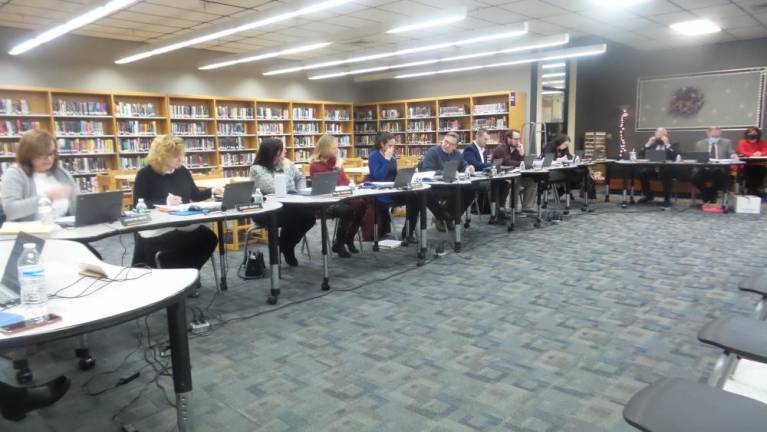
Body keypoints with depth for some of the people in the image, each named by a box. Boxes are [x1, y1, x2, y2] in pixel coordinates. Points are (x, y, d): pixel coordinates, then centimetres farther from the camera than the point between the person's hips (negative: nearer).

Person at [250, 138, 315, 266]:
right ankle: (284, 247, -2)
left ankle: (288, 245, 6)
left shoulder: (287, 163, 8)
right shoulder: (257, 169, -12)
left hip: (289, 207, 7)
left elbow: (300, 178, 23)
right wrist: (284, 169, -13)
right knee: (293, 216, -32)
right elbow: (275, 190, -24)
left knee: (309, 215, -19)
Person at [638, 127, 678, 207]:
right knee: (642, 172, -22)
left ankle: (667, 199, -22)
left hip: (666, 169, -4)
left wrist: (667, 144, -17)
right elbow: (641, 154, 7)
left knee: (666, 175, -36)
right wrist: (648, 144, -3)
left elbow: (675, 156, -17)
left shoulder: (673, 144, 4)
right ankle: (648, 196, -4)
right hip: (654, 168, 4)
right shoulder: (653, 143, 15)